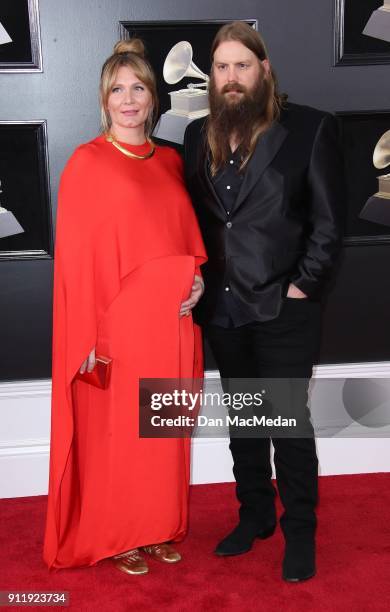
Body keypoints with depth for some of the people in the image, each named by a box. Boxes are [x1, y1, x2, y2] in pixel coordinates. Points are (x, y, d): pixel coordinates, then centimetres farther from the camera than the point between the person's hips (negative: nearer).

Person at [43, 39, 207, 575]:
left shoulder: (171, 162, 10)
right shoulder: (87, 163, -5)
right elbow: (76, 256, -8)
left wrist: (198, 274, -3)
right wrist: (90, 339, -12)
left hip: (172, 320, 5)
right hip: (118, 323, -5)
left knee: (165, 429, 13)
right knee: (115, 431, 6)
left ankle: (160, 526, 32)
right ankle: (114, 536, 26)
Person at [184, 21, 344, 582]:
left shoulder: (310, 128, -5)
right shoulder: (199, 135, 9)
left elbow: (329, 222, -6)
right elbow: (194, 217, 12)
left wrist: (302, 287, -10)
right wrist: (200, 284, 3)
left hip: (283, 309, -4)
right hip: (222, 309, 5)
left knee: (290, 423, 5)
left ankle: (300, 532, 23)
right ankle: (255, 515, 34)